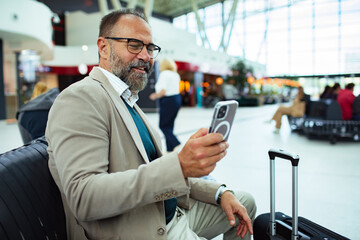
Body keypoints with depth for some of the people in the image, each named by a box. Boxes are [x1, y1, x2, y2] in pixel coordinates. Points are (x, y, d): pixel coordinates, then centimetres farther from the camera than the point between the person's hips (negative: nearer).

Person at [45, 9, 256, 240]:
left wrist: (221, 192, 5)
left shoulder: (129, 101, 13)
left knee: (245, 202, 20)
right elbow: (83, 197, -28)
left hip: (174, 213, 9)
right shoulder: (79, 98, -16)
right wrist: (179, 165, -36)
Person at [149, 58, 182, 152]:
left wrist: (155, 96, -1)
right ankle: (169, 149, 17)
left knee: (163, 126, 0)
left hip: (168, 101, -8)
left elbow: (163, 91, -19)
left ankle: (177, 145, -12)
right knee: (169, 126, 14)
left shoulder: (164, 74, -11)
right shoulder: (176, 74, 12)